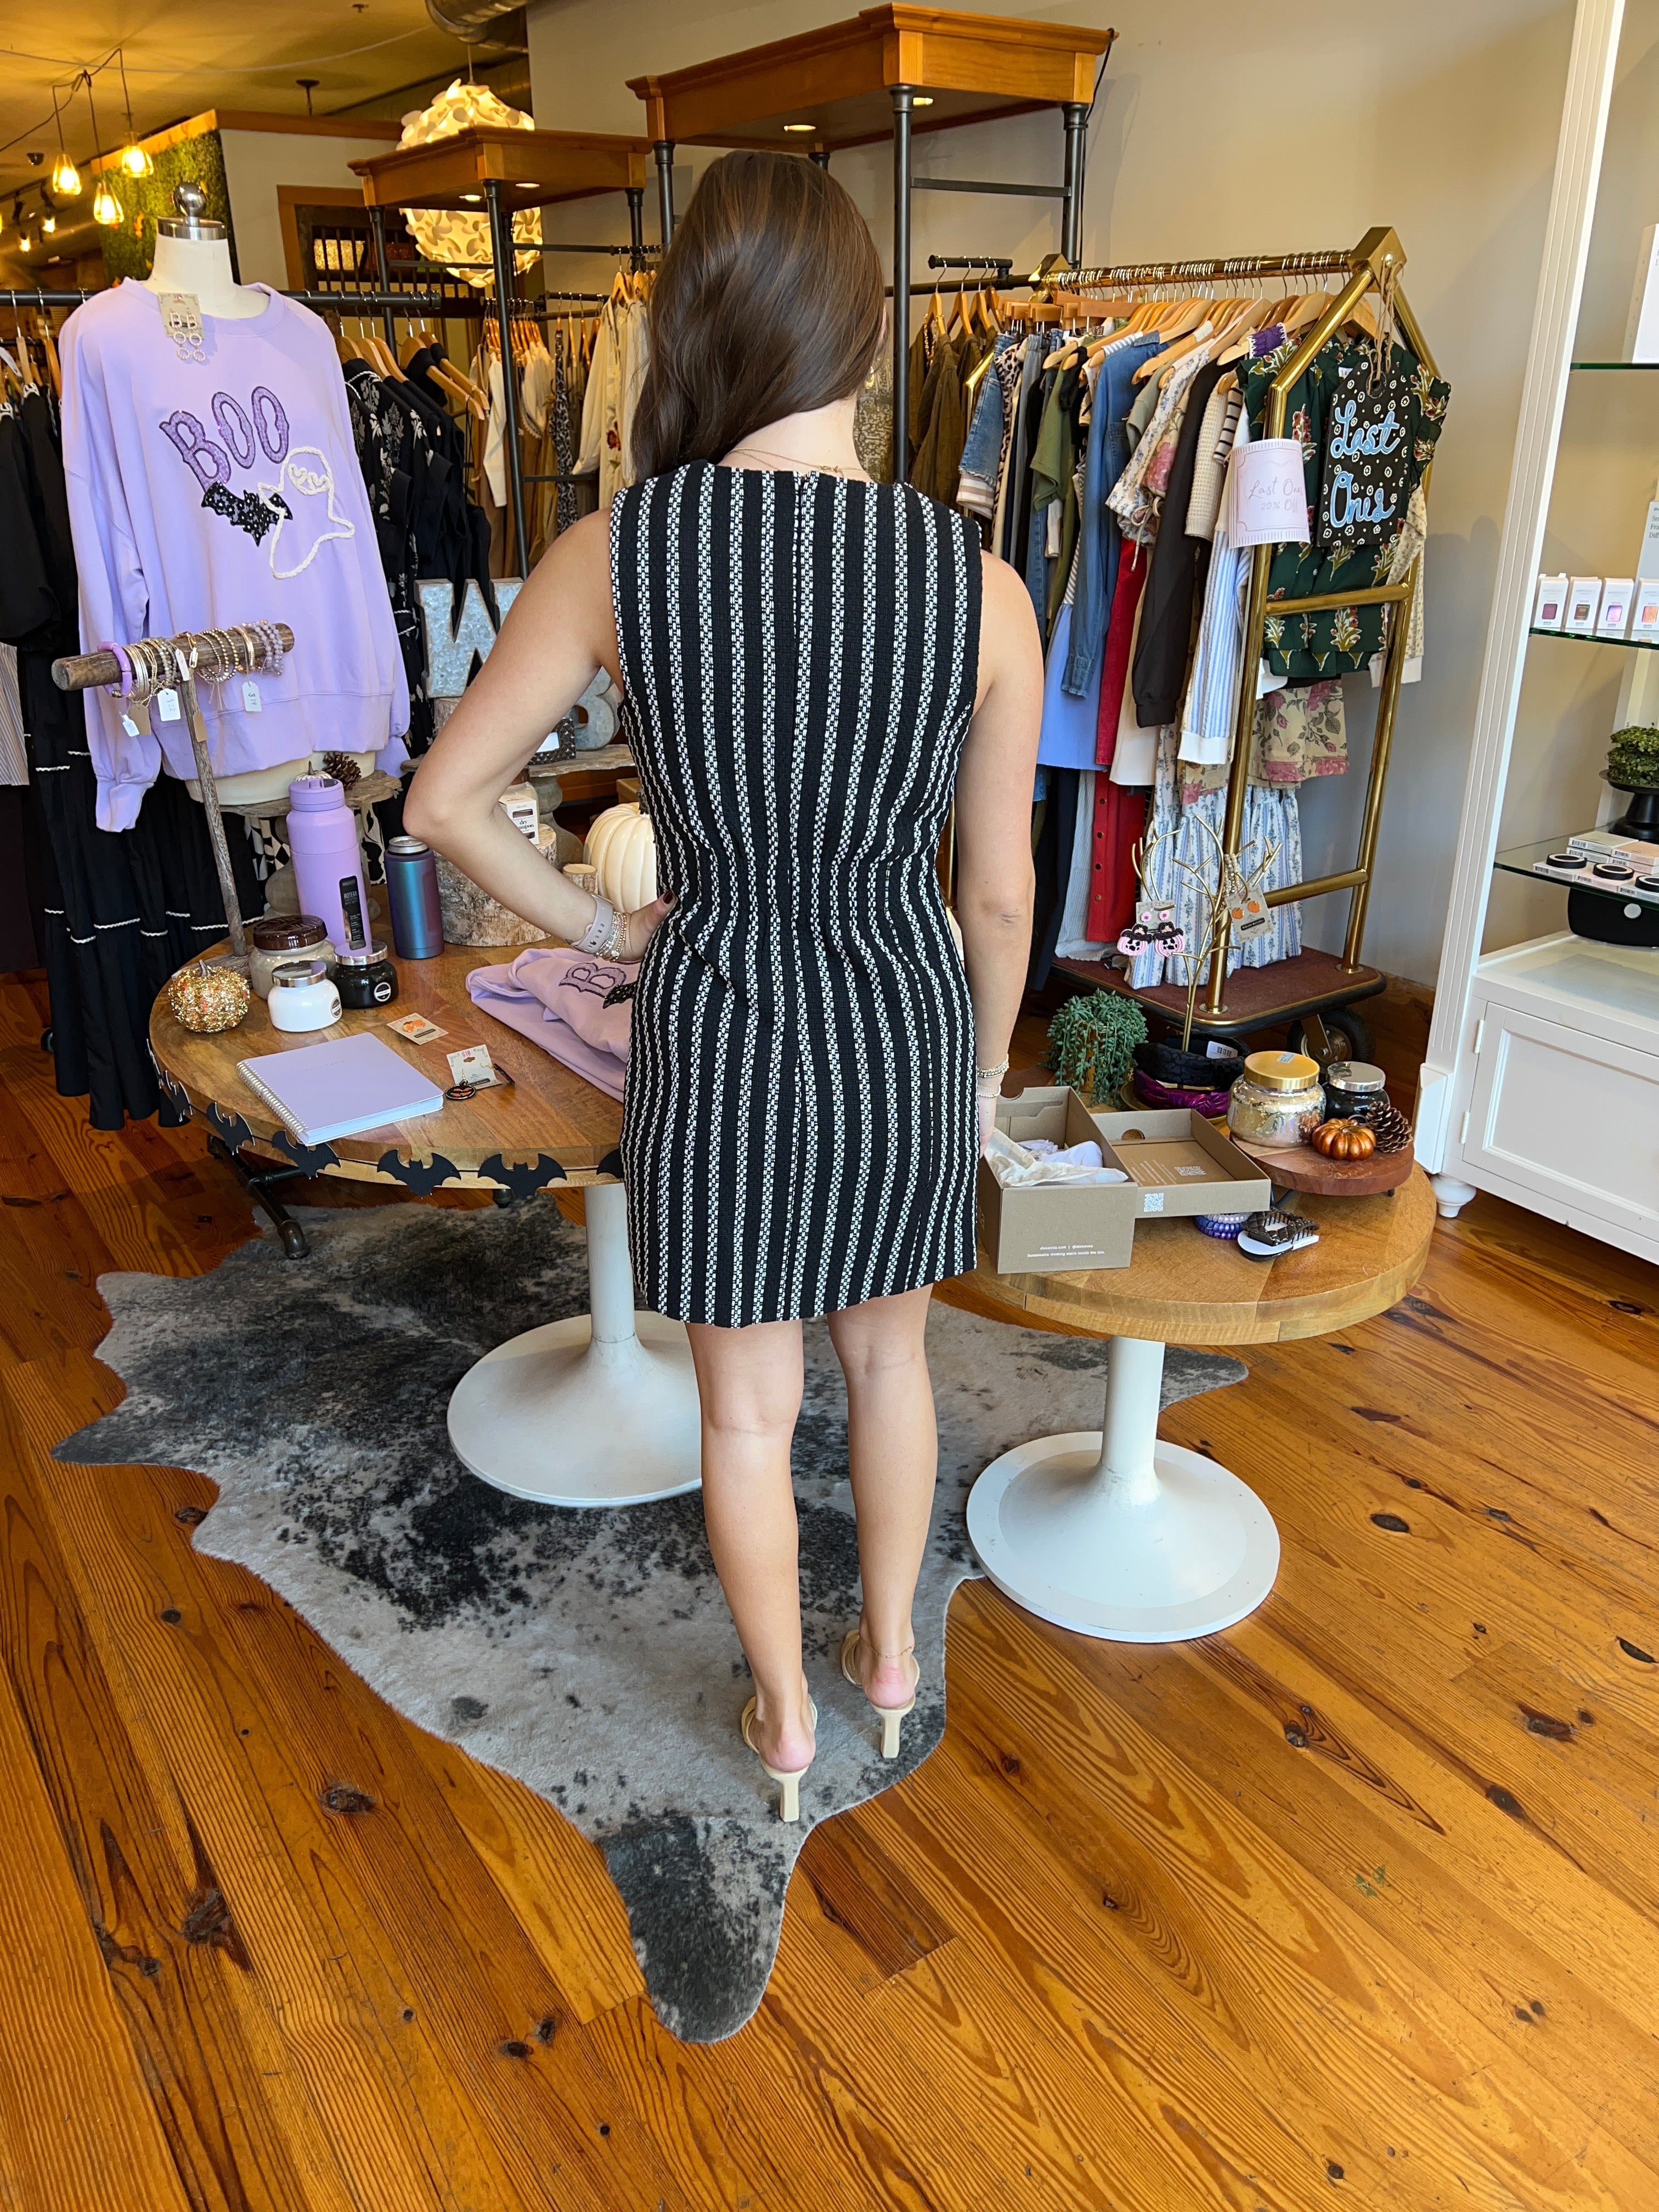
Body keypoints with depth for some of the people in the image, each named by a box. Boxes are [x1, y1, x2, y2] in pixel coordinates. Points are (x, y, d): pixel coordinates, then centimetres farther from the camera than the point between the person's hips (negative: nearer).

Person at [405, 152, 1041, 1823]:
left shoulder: (613, 554, -14)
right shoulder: (978, 583, -13)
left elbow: (442, 800, -6)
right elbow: (1001, 896, -6)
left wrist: (602, 929, 7)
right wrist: (983, 1074, 10)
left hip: (718, 1039, -1)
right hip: (904, 1023, 1)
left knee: (748, 1408, 19)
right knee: (886, 1356, 26)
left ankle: (784, 1717, 41)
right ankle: (889, 1652, 48)